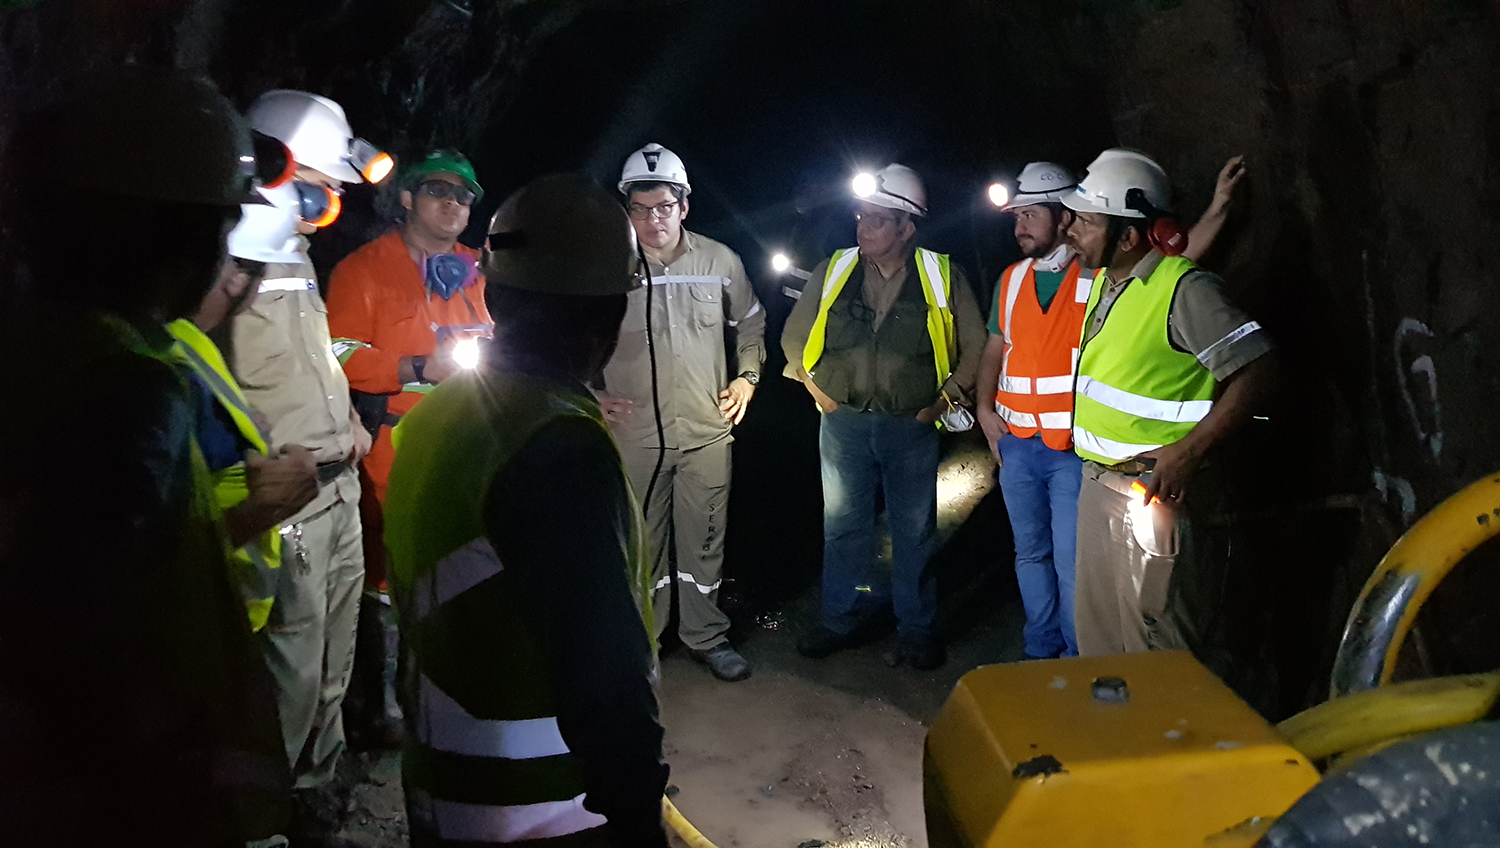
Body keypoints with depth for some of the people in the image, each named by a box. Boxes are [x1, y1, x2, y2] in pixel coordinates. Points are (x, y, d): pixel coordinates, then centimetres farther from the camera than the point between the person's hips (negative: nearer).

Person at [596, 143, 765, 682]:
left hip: (708, 429, 1)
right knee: (641, 542, 9)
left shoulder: (720, 262, 3)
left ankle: (705, 635, 27)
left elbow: (750, 325, 18)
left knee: (704, 540, 10)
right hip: (634, 431, -1)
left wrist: (746, 378, 8)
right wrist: (590, 393, -1)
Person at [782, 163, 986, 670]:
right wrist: (818, 392, 5)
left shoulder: (942, 276, -3)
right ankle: (843, 619, 27)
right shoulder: (833, 272, 2)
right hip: (844, 422, 2)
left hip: (912, 426, -2)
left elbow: (976, 346, 3)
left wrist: (946, 399, -2)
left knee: (915, 532, 8)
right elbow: (794, 339, 12)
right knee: (842, 525, 11)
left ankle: (916, 629, 23)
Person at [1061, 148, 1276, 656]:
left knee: (1147, 624, 0)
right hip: (1097, 481, 9)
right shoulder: (1104, 280, 11)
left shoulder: (1184, 287, -17)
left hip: (1152, 490, -9)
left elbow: (1258, 368, -20)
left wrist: (1189, 451, -24)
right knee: (1093, 621, 17)